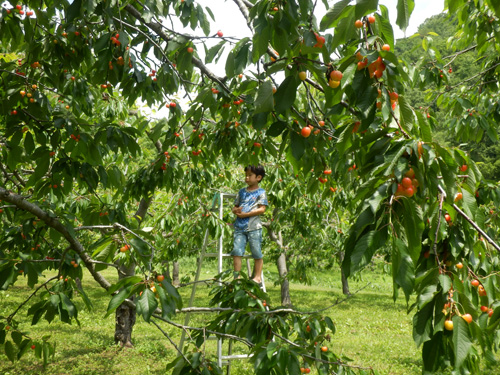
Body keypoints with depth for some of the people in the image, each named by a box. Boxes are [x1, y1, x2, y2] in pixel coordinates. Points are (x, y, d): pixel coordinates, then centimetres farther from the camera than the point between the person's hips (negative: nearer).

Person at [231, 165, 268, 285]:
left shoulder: (261, 192, 1)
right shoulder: (242, 192, 17)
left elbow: (262, 209, -9)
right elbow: (235, 207, 21)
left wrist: (246, 214, -14)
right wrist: (236, 210, -4)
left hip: (254, 227, -4)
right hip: (240, 226, 4)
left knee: (257, 253, 1)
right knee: (236, 251, -4)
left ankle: (257, 276, 11)